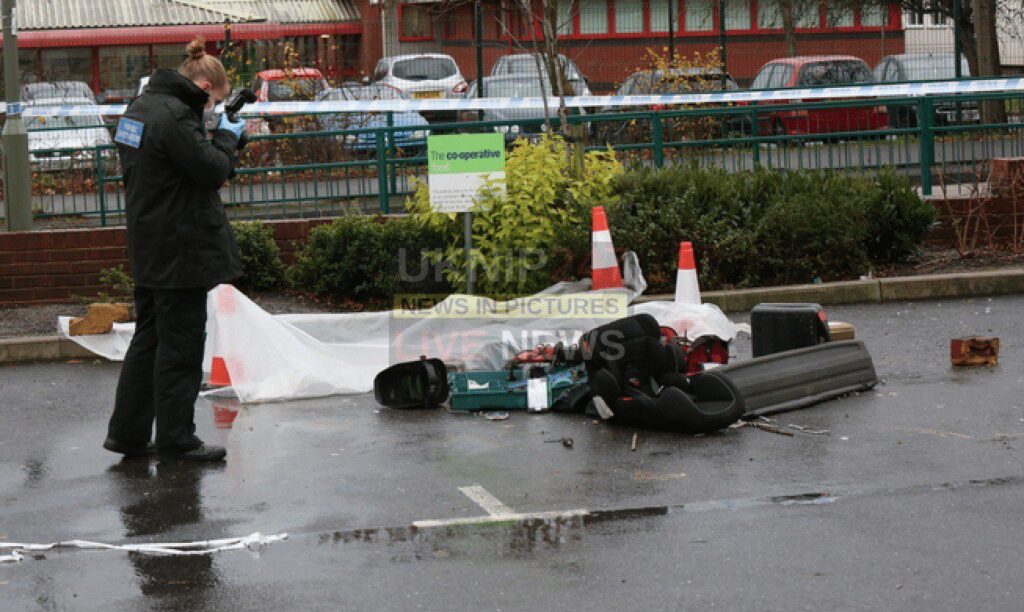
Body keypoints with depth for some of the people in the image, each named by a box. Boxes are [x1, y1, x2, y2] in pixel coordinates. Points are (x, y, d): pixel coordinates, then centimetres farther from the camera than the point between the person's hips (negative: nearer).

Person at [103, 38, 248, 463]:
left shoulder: (142, 106, 12)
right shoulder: (174, 116, -19)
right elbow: (213, 171, -18)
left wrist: (220, 139, 6)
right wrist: (228, 137, -2)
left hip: (150, 249, 10)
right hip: (180, 250, -10)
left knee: (149, 338, 17)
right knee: (181, 345, -1)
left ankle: (127, 432, 21)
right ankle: (176, 442, 6)